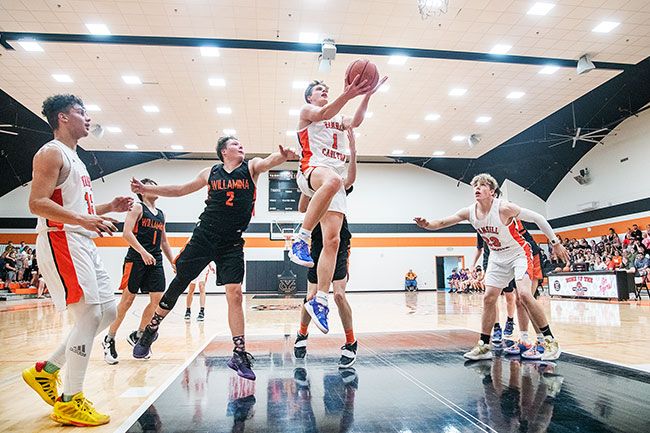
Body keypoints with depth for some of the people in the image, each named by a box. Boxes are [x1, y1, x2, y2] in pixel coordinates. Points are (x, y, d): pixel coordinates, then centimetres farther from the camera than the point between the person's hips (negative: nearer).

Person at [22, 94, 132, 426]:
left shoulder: (74, 158, 23)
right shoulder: (52, 153, -6)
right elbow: (37, 203, -18)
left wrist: (109, 208, 13)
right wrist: (84, 220, -29)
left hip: (84, 244, 10)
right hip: (61, 241, -10)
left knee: (107, 312, 9)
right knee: (89, 315, -11)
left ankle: (46, 370, 21)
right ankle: (69, 402, 0)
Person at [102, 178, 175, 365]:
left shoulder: (161, 214, 19)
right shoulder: (137, 208, -1)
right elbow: (127, 233, -14)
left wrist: (173, 262, 17)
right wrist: (143, 252, -24)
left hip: (155, 261, 7)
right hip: (136, 259, -6)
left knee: (158, 299, 0)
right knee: (127, 300, -5)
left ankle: (137, 335, 16)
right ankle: (109, 340, 10)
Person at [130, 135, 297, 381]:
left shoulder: (252, 167, 4)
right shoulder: (211, 173, 9)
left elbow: (270, 161, -18)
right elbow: (181, 190, 19)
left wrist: (283, 156, -41)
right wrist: (147, 190, 16)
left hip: (232, 243, -1)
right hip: (204, 236, 2)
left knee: (234, 293, -8)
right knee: (178, 284, 6)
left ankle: (240, 355, 2)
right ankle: (150, 332, 28)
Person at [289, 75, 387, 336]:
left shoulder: (339, 119, 33)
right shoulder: (306, 111, 16)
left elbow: (355, 122, 9)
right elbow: (322, 114, -10)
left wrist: (366, 96, -8)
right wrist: (347, 95, -27)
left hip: (334, 181, 6)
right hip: (312, 171, -6)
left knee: (332, 240, -9)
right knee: (333, 179, -44)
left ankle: (320, 301, -6)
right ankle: (301, 240, -37)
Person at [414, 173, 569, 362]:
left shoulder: (504, 208, -26)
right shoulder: (469, 212, -10)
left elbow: (538, 218, -16)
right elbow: (443, 222, -9)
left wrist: (555, 243, -10)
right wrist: (428, 225, -32)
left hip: (519, 253, -6)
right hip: (497, 258, 6)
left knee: (524, 293, -23)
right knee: (488, 298, 3)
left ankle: (550, 341, -7)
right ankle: (483, 346, 12)